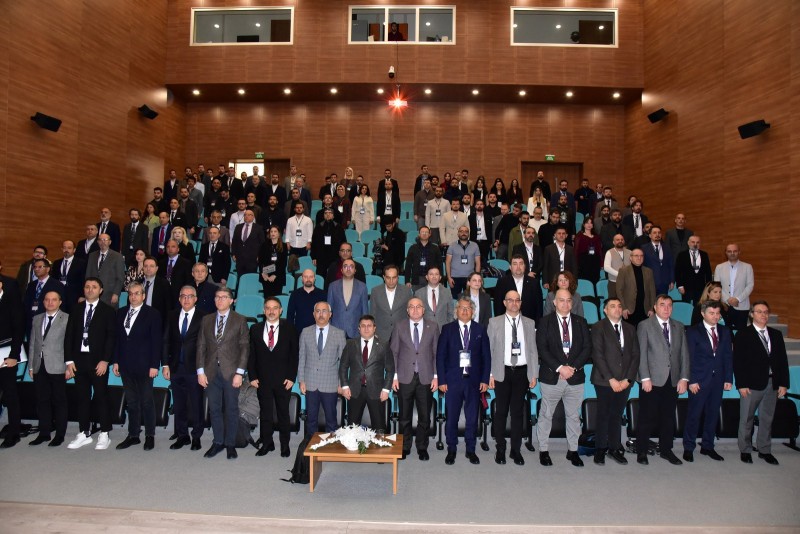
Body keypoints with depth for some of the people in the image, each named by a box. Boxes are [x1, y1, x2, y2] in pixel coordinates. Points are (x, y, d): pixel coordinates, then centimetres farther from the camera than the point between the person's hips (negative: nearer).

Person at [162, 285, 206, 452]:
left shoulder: (203, 317, -6)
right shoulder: (172, 316, 8)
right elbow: (166, 341, 9)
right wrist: (165, 364, 3)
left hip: (194, 367, -4)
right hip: (176, 367, 4)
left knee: (196, 404, 4)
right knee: (178, 404, 12)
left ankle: (196, 437, 17)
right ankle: (182, 436, 24)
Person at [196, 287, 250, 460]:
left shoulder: (240, 320, -1)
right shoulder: (207, 320, 9)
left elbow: (245, 348, -4)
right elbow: (201, 346, 8)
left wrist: (239, 373, -11)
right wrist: (201, 371, 0)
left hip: (231, 372, -3)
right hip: (211, 372, 3)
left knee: (231, 409, 6)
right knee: (214, 409, 10)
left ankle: (230, 444, 19)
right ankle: (218, 442, 24)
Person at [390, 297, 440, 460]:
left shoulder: (433, 326, 4)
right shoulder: (399, 326, 4)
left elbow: (436, 353, 4)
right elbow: (393, 352, 4)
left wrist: (436, 376, -1)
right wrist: (394, 376, -1)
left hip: (426, 378, 0)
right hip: (405, 378, 0)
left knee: (424, 416, 7)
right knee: (404, 416, 9)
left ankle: (422, 448, 24)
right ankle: (404, 447, 25)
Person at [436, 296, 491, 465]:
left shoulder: (480, 330, 7)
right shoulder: (447, 329, 3)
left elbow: (486, 356, 7)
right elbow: (440, 355, 1)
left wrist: (485, 379, 0)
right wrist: (441, 380, -5)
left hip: (474, 380, 1)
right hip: (453, 380, -1)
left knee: (472, 418, 8)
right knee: (451, 417, 4)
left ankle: (470, 450, 23)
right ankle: (451, 450, 20)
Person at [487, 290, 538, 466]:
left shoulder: (529, 323, 7)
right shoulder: (495, 322, 2)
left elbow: (533, 350, 7)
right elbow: (489, 349, 0)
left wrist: (534, 374, 2)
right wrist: (490, 374, -5)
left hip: (522, 372, 2)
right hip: (502, 372, -1)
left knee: (518, 412, 8)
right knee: (501, 411, 5)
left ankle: (515, 450, 20)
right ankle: (500, 449, 18)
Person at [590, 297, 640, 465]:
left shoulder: (630, 329, 12)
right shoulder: (598, 328, -2)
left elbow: (635, 355, 7)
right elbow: (597, 355, -9)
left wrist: (628, 379, -4)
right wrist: (611, 379, -13)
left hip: (624, 381, 4)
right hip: (604, 381, -4)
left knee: (617, 415, 9)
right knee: (603, 415, 1)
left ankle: (614, 448, 20)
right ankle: (600, 449, 13)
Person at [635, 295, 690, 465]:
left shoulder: (679, 327, 13)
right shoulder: (645, 325, 0)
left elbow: (684, 354, 9)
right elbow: (641, 354, -5)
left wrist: (684, 378, 0)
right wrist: (645, 378, -12)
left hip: (673, 381, 4)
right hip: (652, 380, -4)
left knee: (668, 417, 11)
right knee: (647, 417, 0)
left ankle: (665, 449, 25)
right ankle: (641, 451, 12)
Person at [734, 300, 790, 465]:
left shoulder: (776, 334, 11)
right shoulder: (743, 334, -4)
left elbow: (783, 360, 10)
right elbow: (738, 362, -7)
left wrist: (783, 383, 3)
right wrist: (741, 385, -12)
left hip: (772, 384, 4)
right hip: (752, 384, -4)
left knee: (767, 419, 12)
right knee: (746, 419, 4)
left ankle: (764, 450, 24)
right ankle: (745, 450, 16)